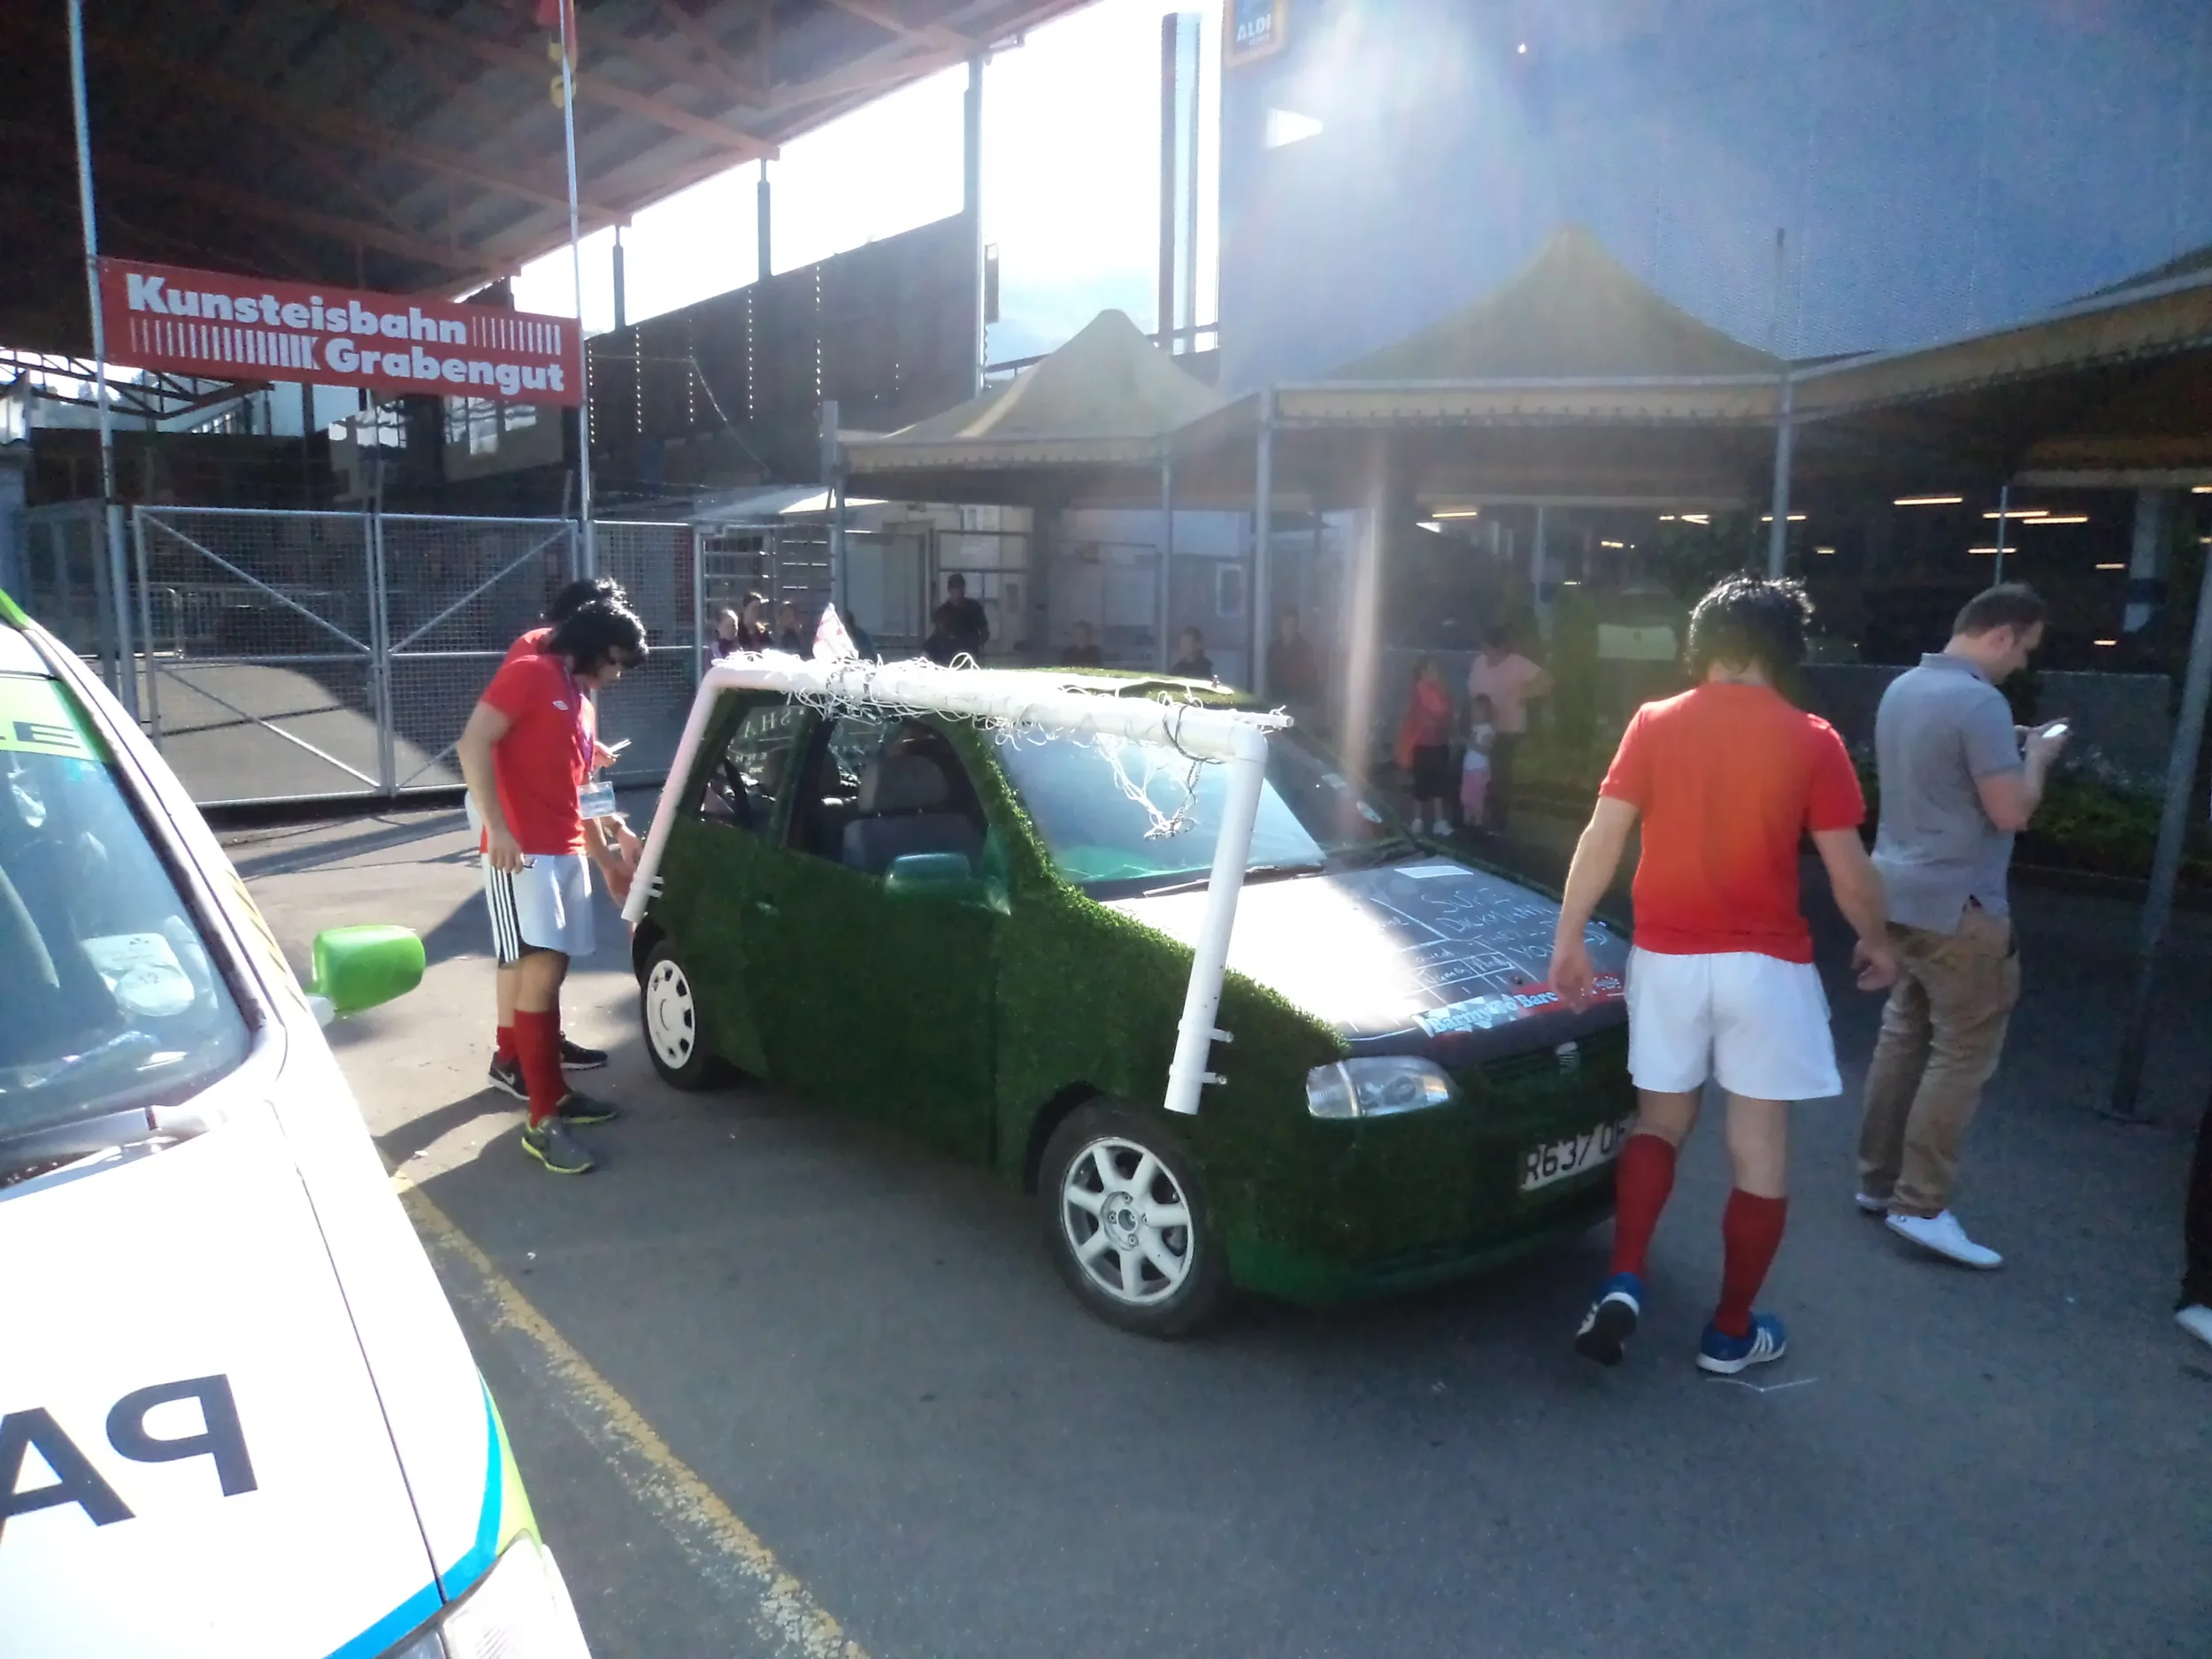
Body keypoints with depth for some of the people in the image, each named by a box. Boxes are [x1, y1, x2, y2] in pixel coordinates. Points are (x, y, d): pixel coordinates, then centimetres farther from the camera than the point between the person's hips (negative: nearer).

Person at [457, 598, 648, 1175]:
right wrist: (496, 828, -21)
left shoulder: (582, 703, 21)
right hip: (522, 852, -8)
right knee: (541, 972, -11)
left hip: (568, 854, 8)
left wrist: (608, 860, 28)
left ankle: (554, 1092, 20)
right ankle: (543, 1122, -8)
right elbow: (472, 744, -13)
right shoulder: (530, 673, -4)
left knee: (551, 972, 12)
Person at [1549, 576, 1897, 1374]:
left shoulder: (1654, 724, -2)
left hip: (1666, 956, 2)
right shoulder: (1812, 741, -6)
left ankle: (1623, 1283, 4)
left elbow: (1602, 839, -4)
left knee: (1659, 1123, 19)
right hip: (1765, 965, -2)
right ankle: (1731, 1331, 20)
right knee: (1759, 1151, 10)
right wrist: (1876, 943, 15)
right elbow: (1849, 872, -3)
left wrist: (1569, 938, 3)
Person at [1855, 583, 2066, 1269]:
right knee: (1963, 1053, -1)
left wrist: (2009, 749, 17)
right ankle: (1920, 1206, 1)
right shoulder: (1979, 702, -19)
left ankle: (1878, 1182, 21)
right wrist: (2037, 755, -2)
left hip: (1899, 891, 9)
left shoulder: (1902, 687, 9)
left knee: (1903, 1037, 14)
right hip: (1955, 904, -9)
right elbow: (2011, 812, -18)